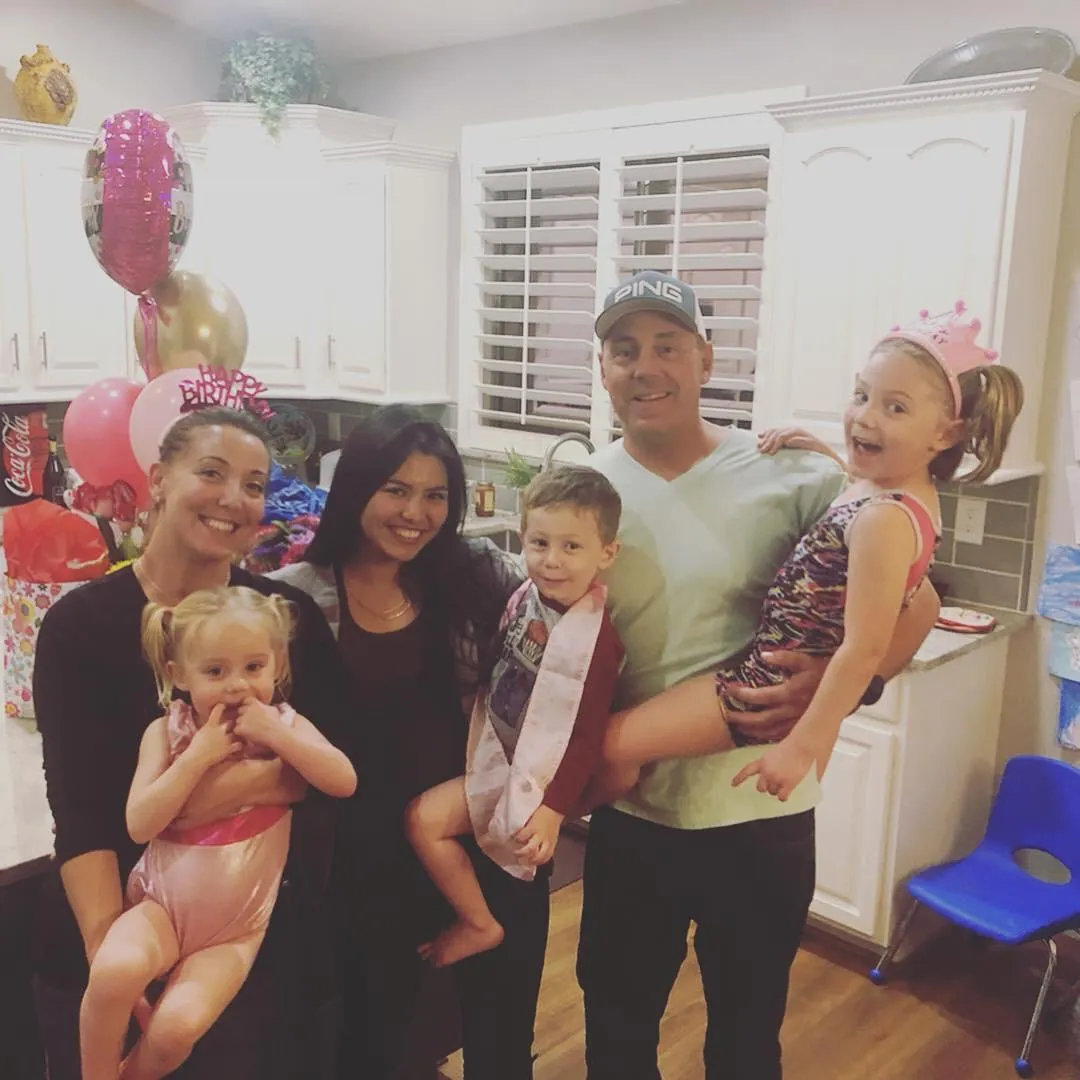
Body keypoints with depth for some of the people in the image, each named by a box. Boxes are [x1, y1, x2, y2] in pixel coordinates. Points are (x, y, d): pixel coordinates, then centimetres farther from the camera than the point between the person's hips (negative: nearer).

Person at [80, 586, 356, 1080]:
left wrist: (275, 736, -25)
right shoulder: (166, 732, -5)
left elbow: (344, 781, -18)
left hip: (237, 927, 0)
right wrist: (199, 755, -21)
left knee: (178, 1025, -21)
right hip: (164, 904, 0)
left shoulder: (285, 724, -4)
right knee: (114, 969, -30)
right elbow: (139, 825, -13)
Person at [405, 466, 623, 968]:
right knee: (424, 815, 18)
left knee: (426, 818, -11)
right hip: (497, 753, 8)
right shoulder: (527, 594, -6)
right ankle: (477, 921, 29)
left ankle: (479, 926, 10)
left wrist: (554, 810, -24)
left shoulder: (594, 637, -28)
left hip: (535, 773, -8)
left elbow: (587, 734, -24)